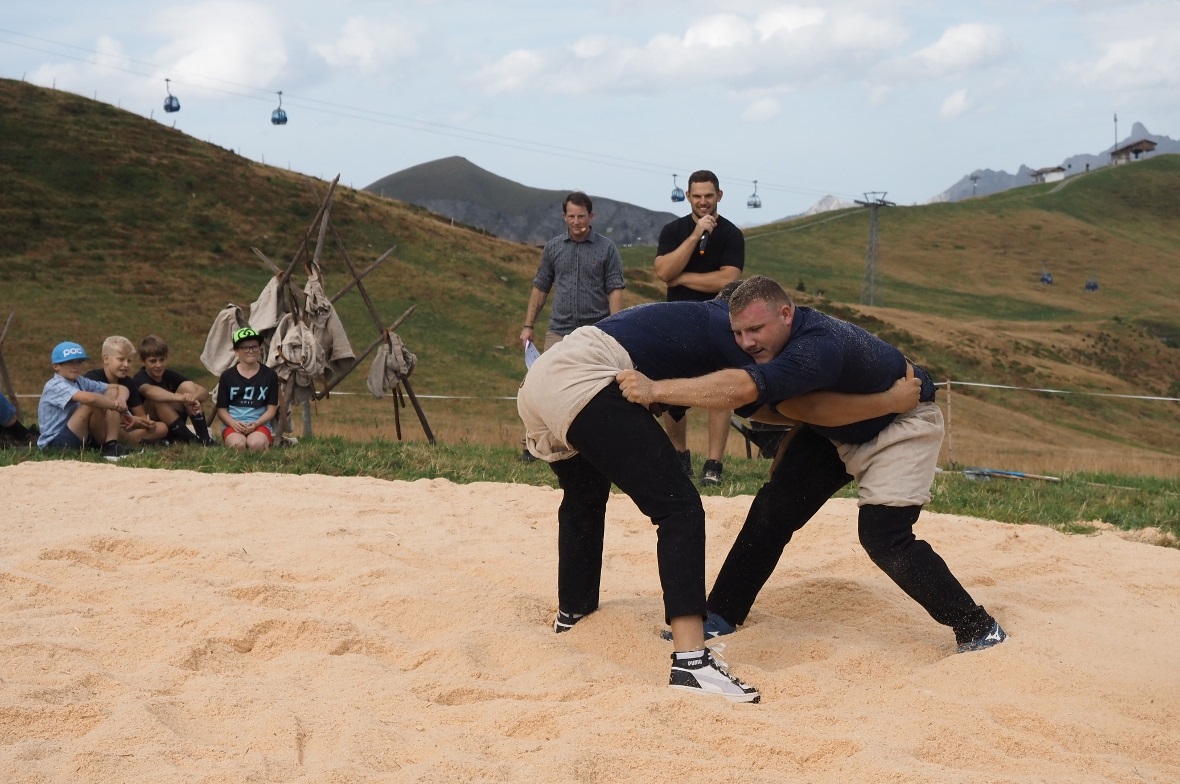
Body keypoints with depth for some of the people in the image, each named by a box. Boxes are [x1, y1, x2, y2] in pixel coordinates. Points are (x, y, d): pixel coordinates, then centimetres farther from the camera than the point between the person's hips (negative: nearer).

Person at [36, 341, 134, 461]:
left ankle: (111, 445, -13)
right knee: (91, 403, -27)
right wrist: (118, 407, -20)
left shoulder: (81, 382, 10)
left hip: (82, 438, 8)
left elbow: (121, 388, 8)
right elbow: (90, 398, -32)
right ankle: (108, 447, -10)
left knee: (112, 393, -1)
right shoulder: (55, 386, -15)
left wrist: (121, 400, -16)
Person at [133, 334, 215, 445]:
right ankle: (190, 439, -29)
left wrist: (192, 397, -34)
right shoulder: (140, 378, -16)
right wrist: (180, 397, -60)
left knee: (187, 386, -12)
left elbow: (204, 391, -9)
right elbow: (149, 391, -44)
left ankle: (204, 437, -22)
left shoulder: (170, 375, -1)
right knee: (158, 399, -31)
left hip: (172, 427, 5)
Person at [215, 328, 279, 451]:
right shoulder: (227, 376, 8)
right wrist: (233, 423, -14)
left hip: (260, 424, 0)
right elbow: (221, 409, 8)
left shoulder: (270, 375, 8)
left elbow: (271, 409, 6)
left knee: (256, 444, -36)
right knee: (238, 444, -35)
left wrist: (255, 424, -13)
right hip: (233, 424, 0)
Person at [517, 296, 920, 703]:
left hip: (537, 382, 9)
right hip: (582, 384, -9)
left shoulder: (696, 317, 28)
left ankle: (572, 615, 49)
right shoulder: (727, 327, 4)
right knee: (679, 508, -9)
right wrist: (892, 400, 7)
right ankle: (690, 660, -19)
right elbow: (807, 406, -1)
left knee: (584, 498, 33)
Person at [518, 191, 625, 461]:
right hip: (559, 331, 2)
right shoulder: (553, 247, 10)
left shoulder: (607, 249, 2)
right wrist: (529, 325, 11)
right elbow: (540, 288, 15)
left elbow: (615, 290, -2)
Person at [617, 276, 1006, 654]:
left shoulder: (817, 347, -42)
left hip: (901, 424, -8)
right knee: (774, 509, 0)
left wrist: (655, 390, -59)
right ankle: (720, 617, 9)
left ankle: (978, 629, -7)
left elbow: (741, 389, -55)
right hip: (837, 428, 8)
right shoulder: (772, 340, -15)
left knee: (883, 536, -21)